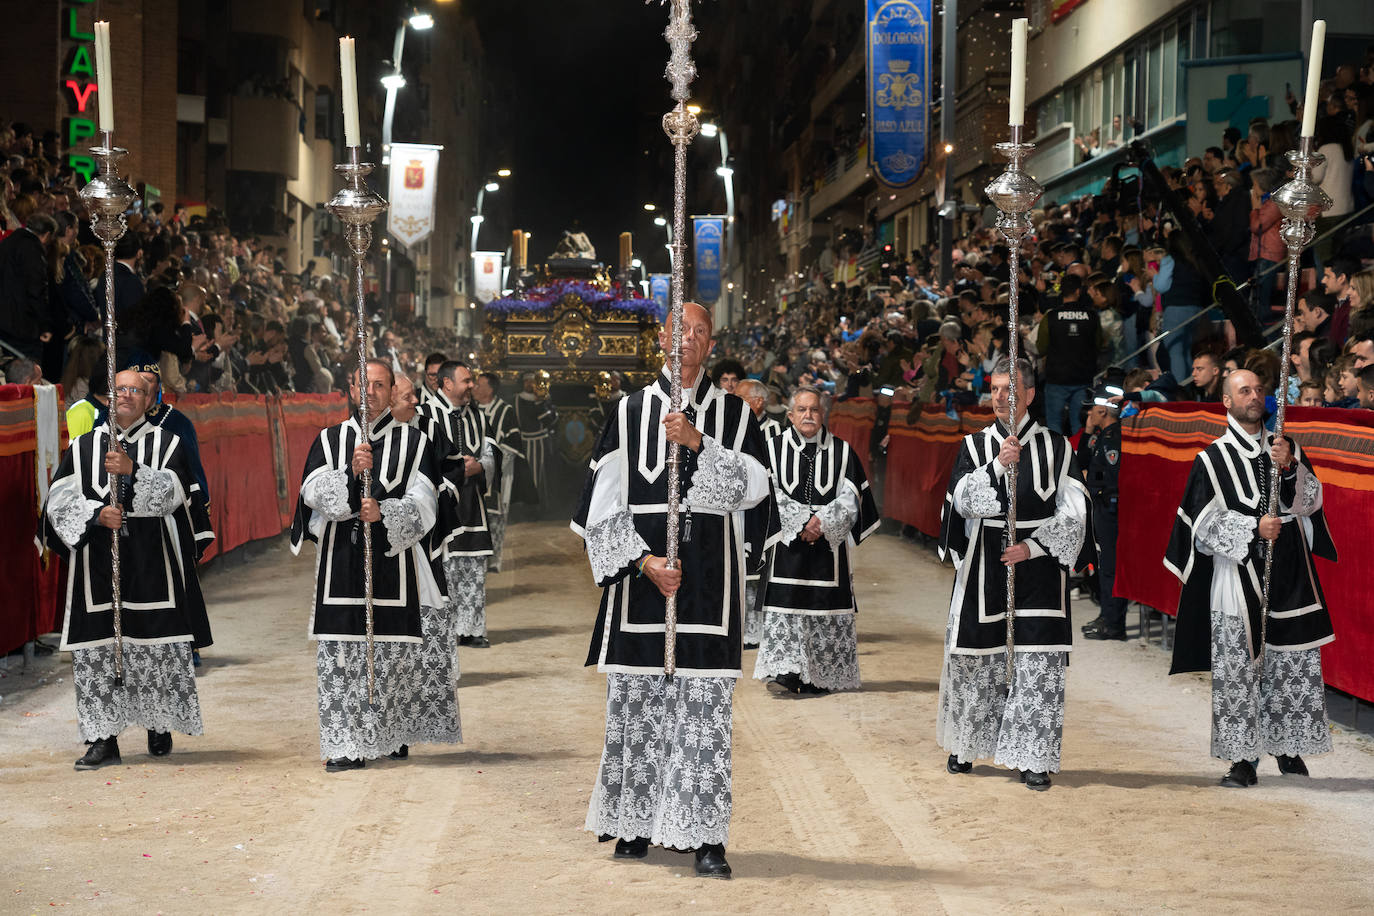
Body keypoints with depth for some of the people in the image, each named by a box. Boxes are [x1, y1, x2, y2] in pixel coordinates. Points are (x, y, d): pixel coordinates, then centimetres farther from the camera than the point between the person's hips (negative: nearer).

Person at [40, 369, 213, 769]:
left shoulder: (166, 443, 9)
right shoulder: (83, 446, 13)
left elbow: (172, 491, -8)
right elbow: (59, 499, 4)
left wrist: (133, 471, -24)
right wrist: (96, 514, -13)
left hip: (151, 562, -1)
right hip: (97, 563, 1)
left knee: (157, 647, -1)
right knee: (96, 651, -4)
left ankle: (160, 727, 14)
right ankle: (104, 739, -1)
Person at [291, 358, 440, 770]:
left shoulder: (412, 441, 7)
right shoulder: (330, 439, 11)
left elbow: (422, 504, 0)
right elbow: (313, 493, -2)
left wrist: (383, 514, -17)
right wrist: (351, 473, -18)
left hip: (393, 560, -1)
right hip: (341, 562, 1)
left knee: (393, 653, -1)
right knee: (341, 655, -4)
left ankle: (392, 737, 14)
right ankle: (346, 746, 0)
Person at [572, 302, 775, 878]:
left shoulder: (735, 415, 8)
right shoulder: (631, 411, 6)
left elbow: (749, 488, -7)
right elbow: (606, 503, 2)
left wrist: (698, 443, -18)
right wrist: (644, 560, -9)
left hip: (708, 578, 0)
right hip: (641, 577, 1)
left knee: (705, 707, -4)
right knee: (637, 702, 4)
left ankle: (705, 838, -2)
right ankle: (636, 824, 16)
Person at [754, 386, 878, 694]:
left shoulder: (842, 452, 8)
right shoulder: (774, 449, 6)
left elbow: (850, 499, 1)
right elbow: (772, 496, -2)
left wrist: (820, 523, -14)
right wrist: (801, 524, -13)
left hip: (829, 545, 1)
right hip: (786, 545, -1)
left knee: (826, 606, -1)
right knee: (786, 601, -11)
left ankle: (820, 676, 7)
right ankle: (787, 668, -13)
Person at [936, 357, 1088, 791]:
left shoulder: (1055, 446, 4)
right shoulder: (975, 445, 7)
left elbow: (1072, 511, 0)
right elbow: (963, 500, -6)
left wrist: (1033, 547, -11)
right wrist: (997, 466, -18)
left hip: (1038, 564, -1)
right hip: (985, 566, 1)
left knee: (1039, 662, -6)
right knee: (978, 657, 6)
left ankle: (1033, 758, 0)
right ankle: (965, 745, 23)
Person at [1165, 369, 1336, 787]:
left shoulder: (1286, 448, 13)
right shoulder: (1212, 459, 2)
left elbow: (1311, 501, 2)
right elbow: (1205, 522, -3)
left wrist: (1289, 469, -15)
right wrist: (1253, 529, -14)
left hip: (1288, 576, 3)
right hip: (1237, 577, -3)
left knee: (1293, 664, 4)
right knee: (1237, 670, -5)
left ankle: (1288, 746, 18)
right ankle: (1244, 760, 0)